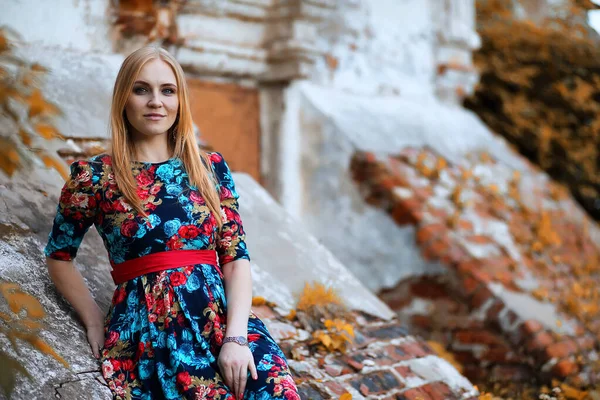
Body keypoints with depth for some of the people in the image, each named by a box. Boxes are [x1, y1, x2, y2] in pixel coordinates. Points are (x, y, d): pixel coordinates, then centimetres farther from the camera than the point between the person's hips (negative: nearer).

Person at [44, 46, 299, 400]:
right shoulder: (94, 176, 5)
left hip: (221, 315, 2)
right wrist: (95, 322, 7)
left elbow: (237, 257, 5)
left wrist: (236, 336, -9)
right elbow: (59, 256, 17)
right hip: (145, 329, -2)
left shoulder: (211, 168, 12)